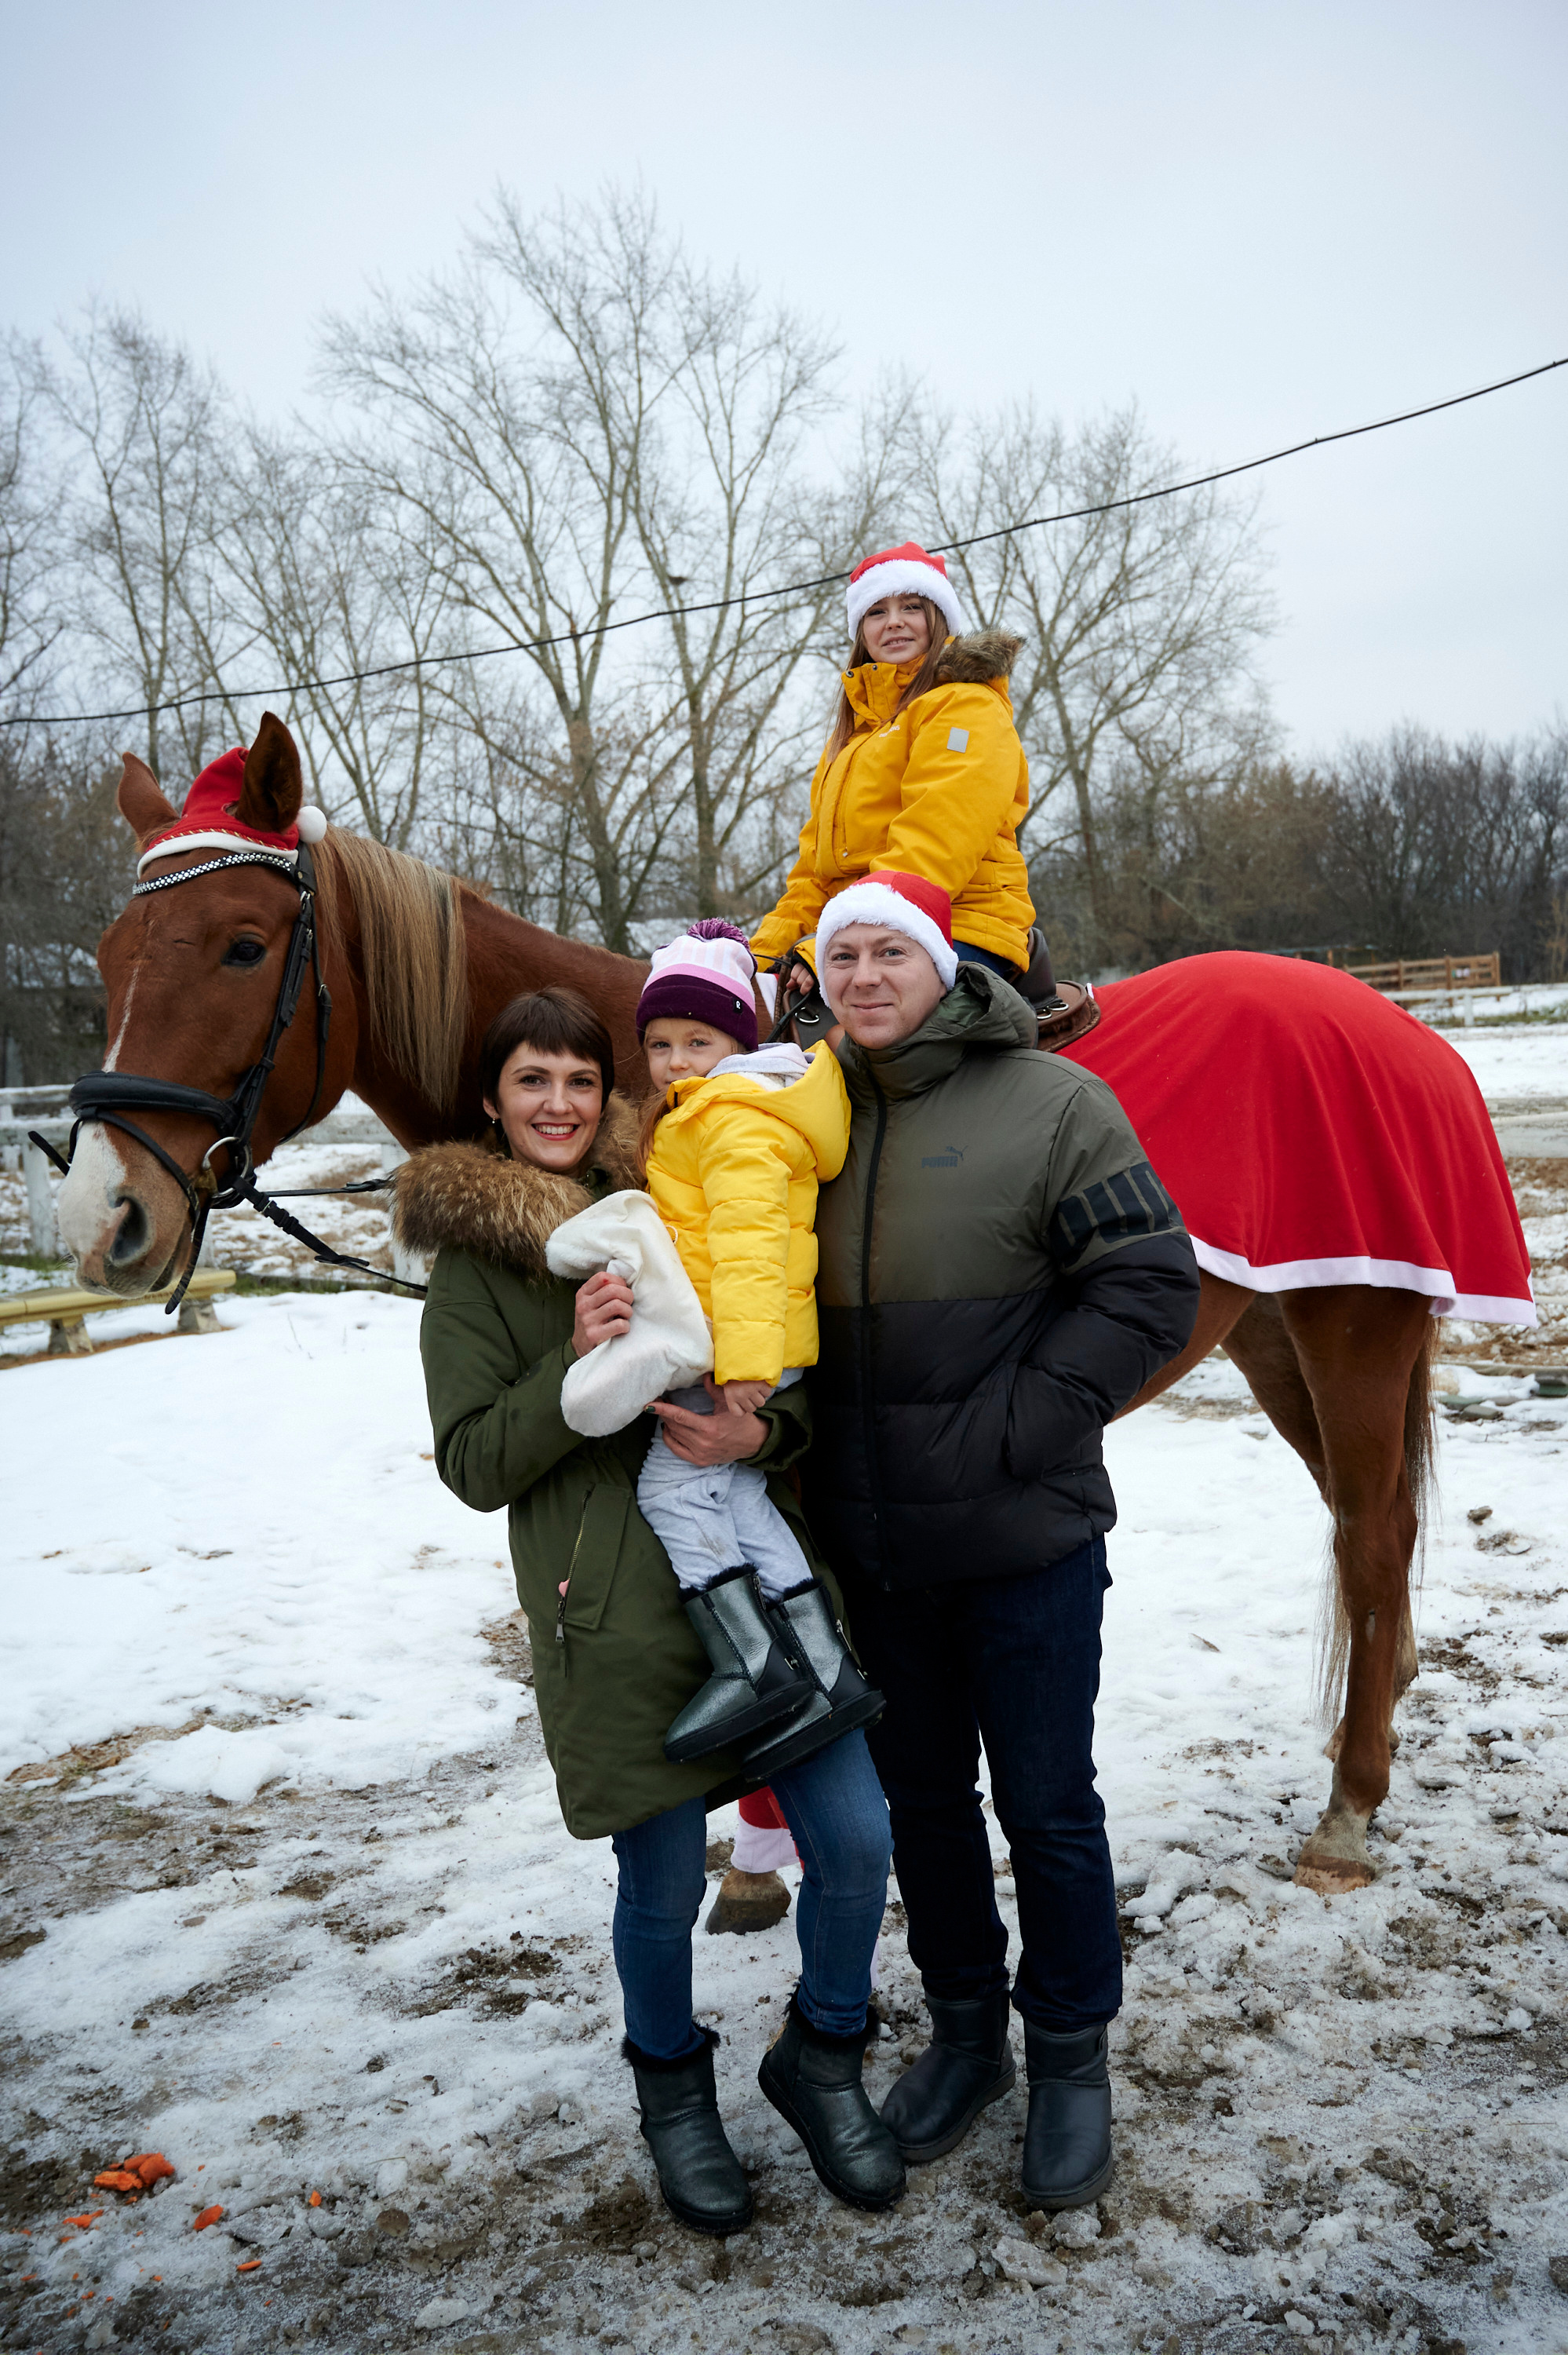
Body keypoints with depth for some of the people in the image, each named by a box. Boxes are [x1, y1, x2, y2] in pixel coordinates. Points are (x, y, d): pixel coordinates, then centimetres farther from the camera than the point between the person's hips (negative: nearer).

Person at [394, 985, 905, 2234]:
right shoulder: (471, 1264, 2)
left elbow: (799, 1372, 10)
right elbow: (476, 1465, -4)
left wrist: (761, 1429, -13)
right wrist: (576, 1366, -19)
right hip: (616, 1612, -3)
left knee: (855, 1839, 1)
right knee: (663, 1886, 8)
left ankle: (822, 2058, 31)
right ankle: (674, 2092, 39)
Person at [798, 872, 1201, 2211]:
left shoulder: (1049, 1101, -9)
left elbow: (1151, 1290, -13)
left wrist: (1011, 1432, -17)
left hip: (1027, 1539, -4)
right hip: (874, 1543, 5)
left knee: (1047, 1808, 9)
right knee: (920, 1798, 18)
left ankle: (1070, 2056, 32)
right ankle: (964, 2030, 40)